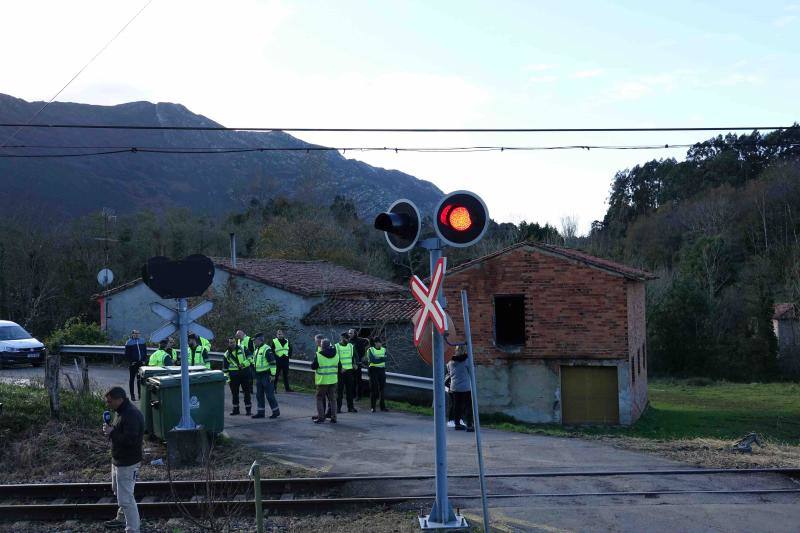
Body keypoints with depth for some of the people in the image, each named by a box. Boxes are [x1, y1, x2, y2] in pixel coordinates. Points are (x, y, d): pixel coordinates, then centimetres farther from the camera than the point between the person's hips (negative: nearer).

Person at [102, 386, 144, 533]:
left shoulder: (131, 415, -26)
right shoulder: (122, 411, 6)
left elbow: (130, 439, -33)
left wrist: (111, 432, -23)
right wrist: (110, 430, -2)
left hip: (127, 464, -11)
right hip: (118, 460, 11)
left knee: (125, 498, -7)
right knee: (119, 492, 28)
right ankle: (122, 519, 48)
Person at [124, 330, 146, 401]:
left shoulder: (142, 341, 8)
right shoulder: (129, 342, -4)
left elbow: (145, 351, 13)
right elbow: (127, 354, -4)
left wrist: (144, 360, 2)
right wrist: (131, 361, -11)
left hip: (141, 363, 3)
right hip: (133, 364, -3)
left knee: (140, 379, 9)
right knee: (132, 379, 5)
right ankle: (132, 395, 8)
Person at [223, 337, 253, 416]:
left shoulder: (242, 349, 1)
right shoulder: (226, 355, 4)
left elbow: (250, 358, 3)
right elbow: (225, 369, 7)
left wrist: (244, 363, -13)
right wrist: (228, 379, 2)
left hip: (245, 373, -1)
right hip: (234, 375, 1)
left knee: (247, 392, 1)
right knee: (234, 393, 6)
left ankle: (248, 409, 8)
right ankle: (235, 409, 18)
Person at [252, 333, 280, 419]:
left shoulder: (266, 349, -15)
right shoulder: (256, 349, 15)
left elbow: (272, 362, -18)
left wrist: (272, 374, -20)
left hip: (266, 376, -9)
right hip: (258, 376, 9)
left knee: (269, 394, -5)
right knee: (259, 395, 11)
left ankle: (276, 411, 5)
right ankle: (260, 412, 18)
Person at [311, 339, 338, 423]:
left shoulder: (319, 355, -14)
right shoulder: (336, 354, 2)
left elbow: (313, 366, -7)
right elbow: (339, 366, 9)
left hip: (322, 381, -4)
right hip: (333, 380, 4)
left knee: (320, 399, 6)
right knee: (332, 399, 12)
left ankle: (321, 417, 0)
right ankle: (333, 417, 11)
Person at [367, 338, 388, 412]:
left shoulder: (383, 349, 11)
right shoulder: (371, 350, -3)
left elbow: (385, 359, -1)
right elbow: (373, 360, -15)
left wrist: (377, 359, -13)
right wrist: (381, 359, -9)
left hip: (382, 370, 4)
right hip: (374, 370, -4)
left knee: (382, 388, 5)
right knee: (373, 389, -2)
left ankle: (383, 406, 11)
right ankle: (373, 407, 4)